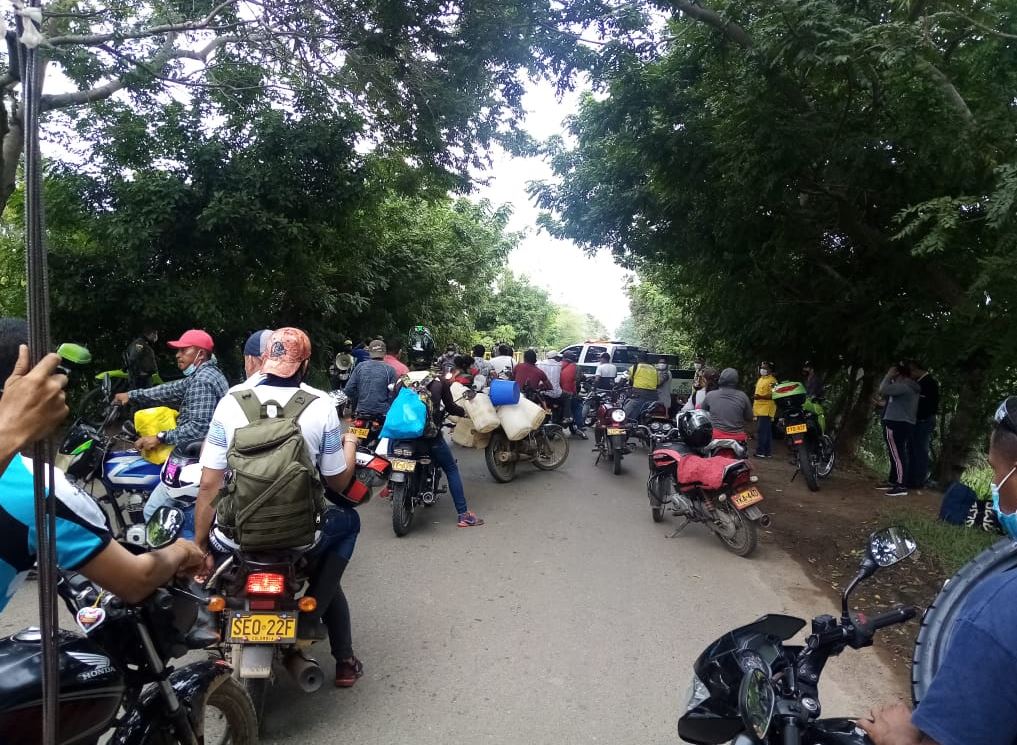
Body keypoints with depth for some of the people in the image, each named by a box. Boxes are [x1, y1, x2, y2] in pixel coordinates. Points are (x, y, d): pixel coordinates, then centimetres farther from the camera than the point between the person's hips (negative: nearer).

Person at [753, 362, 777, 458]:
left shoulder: (772, 381, -9)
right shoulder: (760, 379, 21)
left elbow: (773, 395, -17)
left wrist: (760, 396, -27)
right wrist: (754, 406, 28)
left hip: (766, 410, -9)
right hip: (759, 410, 9)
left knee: (761, 431, -13)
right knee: (766, 432, 12)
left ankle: (760, 451, -12)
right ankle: (767, 452, 17)